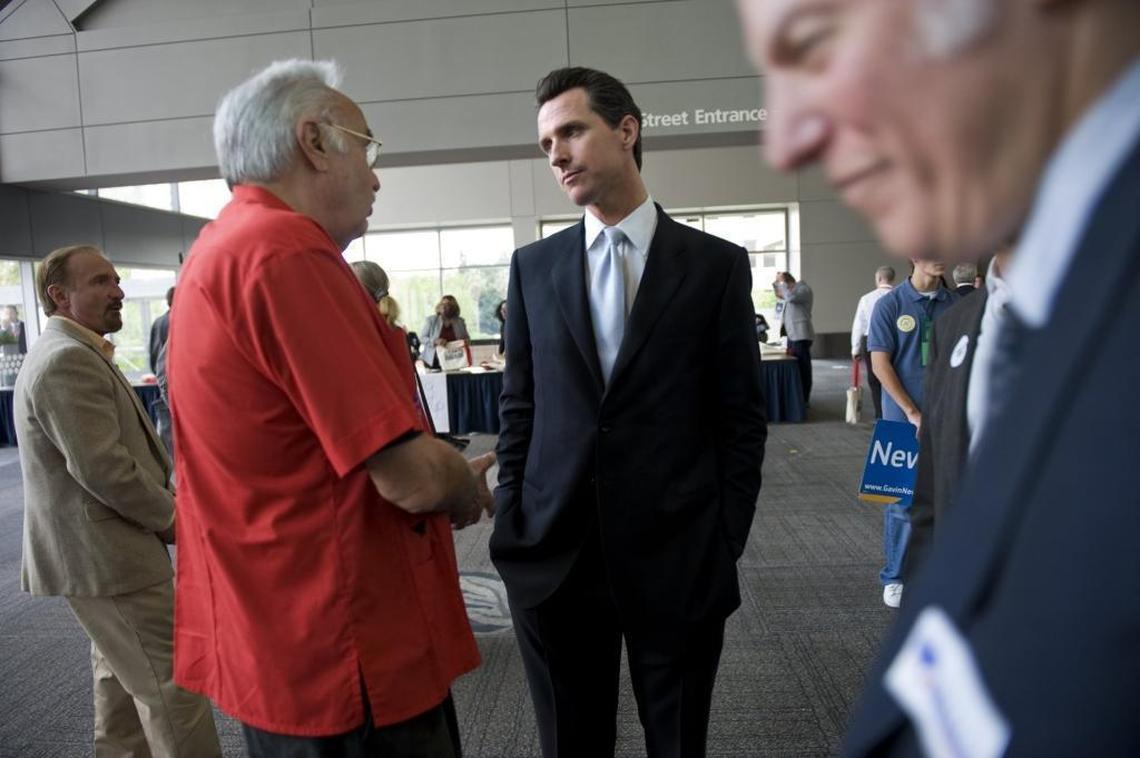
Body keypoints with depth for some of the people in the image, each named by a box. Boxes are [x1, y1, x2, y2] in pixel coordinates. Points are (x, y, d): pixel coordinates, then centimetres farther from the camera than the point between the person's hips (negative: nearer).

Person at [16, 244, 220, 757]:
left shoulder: (72, 353, 16)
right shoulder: (68, 360, -20)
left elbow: (122, 446, 19)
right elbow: (100, 466, -26)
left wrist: (169, 492, 7)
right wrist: (171, 516, -14)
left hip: (99, 546, 11)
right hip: (103, 555, -11)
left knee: (121, 677, 22)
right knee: (172, 682, -4)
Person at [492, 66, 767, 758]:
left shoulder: (716, 264, -1)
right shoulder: (532, 267, 6)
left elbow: (742, 418, 0)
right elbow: (519, 408, 8)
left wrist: (726, 544, -4)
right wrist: (512, 528, 3)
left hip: (679, 561, -1)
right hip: (554, 557, 2)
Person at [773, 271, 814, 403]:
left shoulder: (804, 289, -10)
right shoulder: (792, 290, 17)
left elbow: (790, 297, -27)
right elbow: (780, 297, 31)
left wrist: (782, 281, -15)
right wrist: (776, 282, 15)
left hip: (801, 335, -9)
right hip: (792, 335, 9)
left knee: (803, 367, -3)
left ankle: (804, 399, 2)